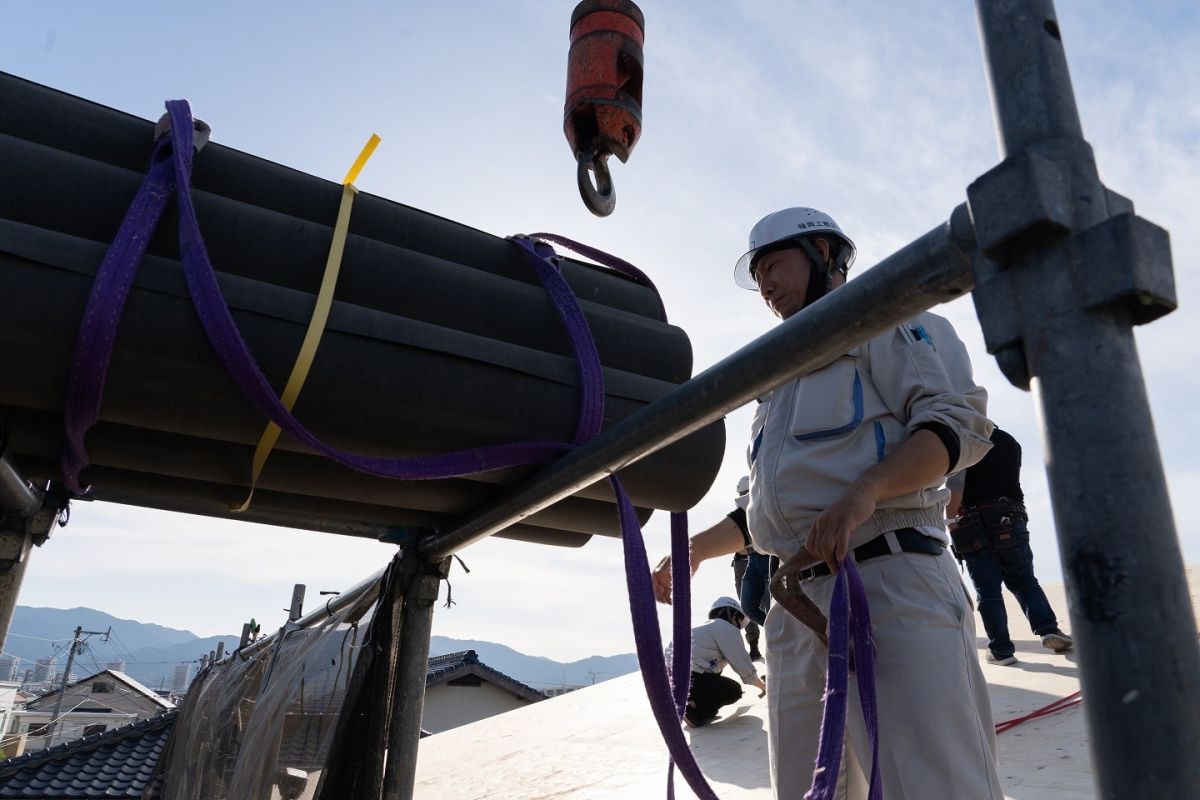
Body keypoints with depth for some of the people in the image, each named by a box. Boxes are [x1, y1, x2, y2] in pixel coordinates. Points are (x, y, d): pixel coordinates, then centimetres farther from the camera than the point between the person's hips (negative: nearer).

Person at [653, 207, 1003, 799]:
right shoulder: (782, 379, 31)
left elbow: (958, 421, -8)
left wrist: (862, 493, -23)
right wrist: (694, 550, 25)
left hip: (890, 579, -7)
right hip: (798, 604, 8)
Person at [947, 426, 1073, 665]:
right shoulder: (1010, 442, 13)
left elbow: (955, 489, -14)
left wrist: (950, 524, -5)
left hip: (975, 526, -4)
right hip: (1011, 520, 5)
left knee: (988, 591, 0)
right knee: (1024, 581, 17)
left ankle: (1001, 650, 2)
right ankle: (1048, 629, 1)